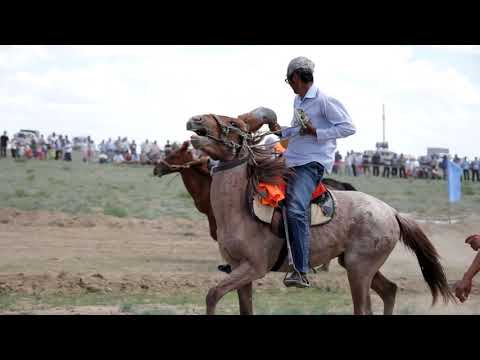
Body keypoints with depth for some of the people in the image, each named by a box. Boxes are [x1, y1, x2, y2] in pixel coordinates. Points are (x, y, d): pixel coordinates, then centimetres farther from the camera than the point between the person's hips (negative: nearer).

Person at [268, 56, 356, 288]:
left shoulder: (324, 101, -9)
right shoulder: (298, 101, 18)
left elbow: (348, 128, -12)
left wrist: (316, 132, -17)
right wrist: (281, 131, 15)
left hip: (312, 164, -10)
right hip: (290, 162, 10)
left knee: (296, 210, -28)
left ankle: (301, 272, -30)